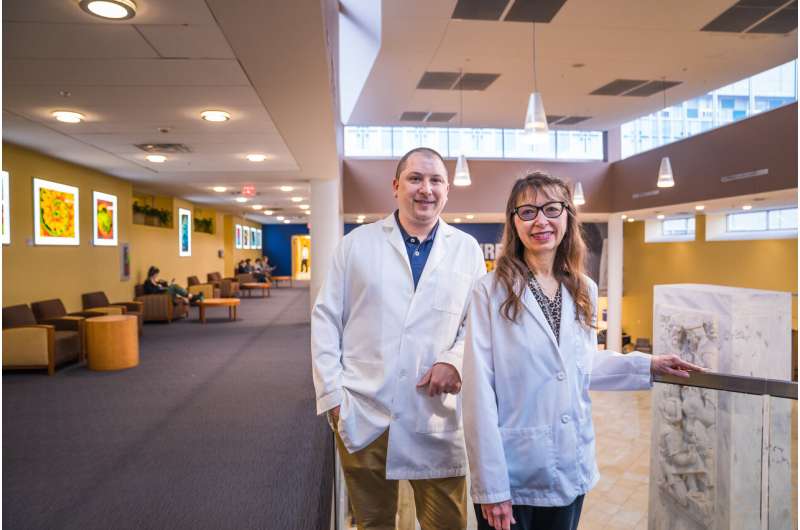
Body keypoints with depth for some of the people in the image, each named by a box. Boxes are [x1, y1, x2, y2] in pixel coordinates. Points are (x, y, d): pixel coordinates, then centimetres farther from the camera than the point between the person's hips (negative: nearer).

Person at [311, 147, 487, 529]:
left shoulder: (467, 249, 5)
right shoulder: (357, 243, 3)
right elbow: (325, 318, 3)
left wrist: (455, 360, -12)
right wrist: (331, 393, -4)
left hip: (437, 421, 0)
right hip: (363, 417, 0)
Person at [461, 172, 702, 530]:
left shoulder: (583, 291, 4)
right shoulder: (491, 291, -13)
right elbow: (479, 391, -15)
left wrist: (647, 366, 7)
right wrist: (490, 486, -16)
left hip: (570, 472, 5)